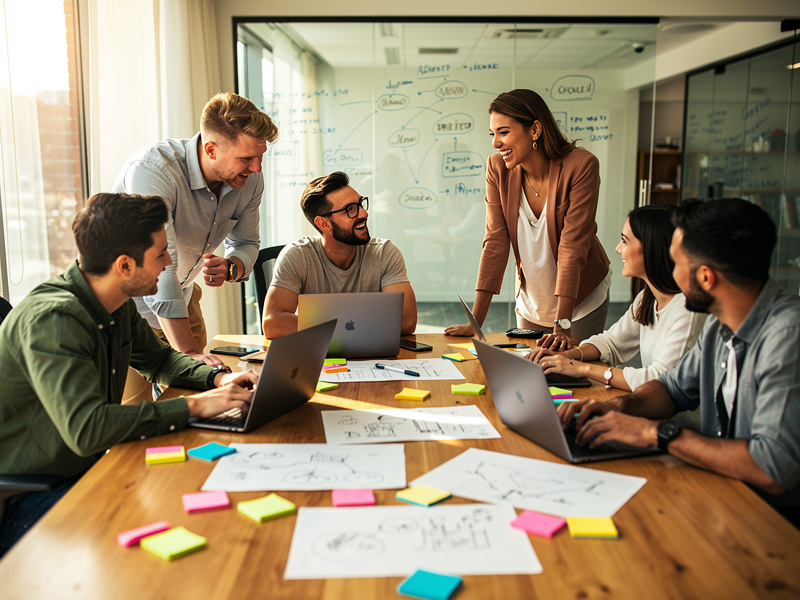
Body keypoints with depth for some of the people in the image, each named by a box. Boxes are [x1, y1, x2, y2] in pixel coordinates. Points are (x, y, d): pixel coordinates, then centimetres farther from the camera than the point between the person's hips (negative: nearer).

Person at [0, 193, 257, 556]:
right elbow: (86, 429, -37)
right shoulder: (51, 320, -27)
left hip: (86, 472, 8)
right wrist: (193, 406, -30)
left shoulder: (118, 307, 2)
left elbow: (158, 358, 21)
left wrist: (216, 377, 1)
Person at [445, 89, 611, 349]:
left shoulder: (581, 166, -23)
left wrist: (562, 325, -29)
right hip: (531, 303, 3)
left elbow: (572, 246, -26)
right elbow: (496, 242, -13)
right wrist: (475, 322, -17)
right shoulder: (497, 168, -12)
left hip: (582, 300, -3)